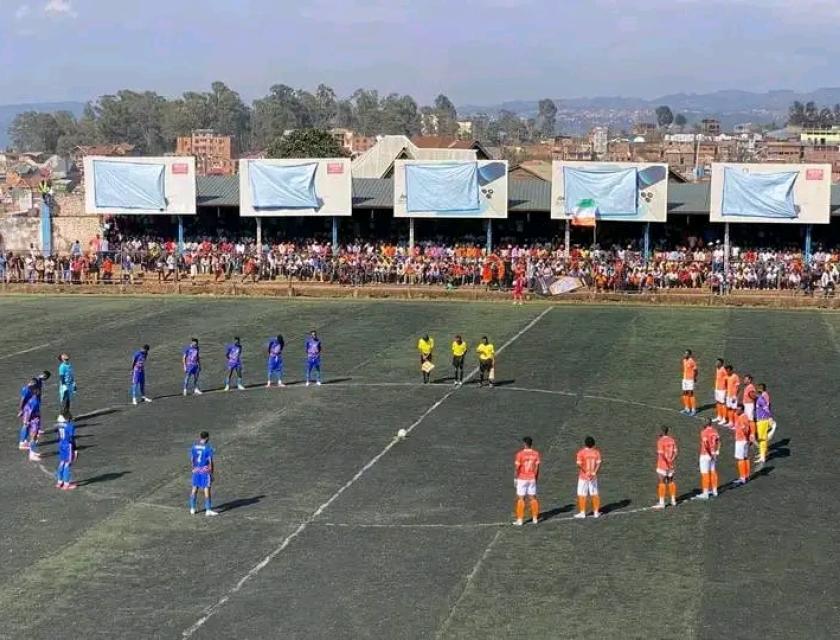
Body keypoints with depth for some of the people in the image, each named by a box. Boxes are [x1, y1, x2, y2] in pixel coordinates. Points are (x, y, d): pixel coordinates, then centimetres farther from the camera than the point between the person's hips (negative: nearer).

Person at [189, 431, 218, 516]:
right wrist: (212, 474, -6)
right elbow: (210, 462, -12)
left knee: (194, 489, 14)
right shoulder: (208, 447, -13)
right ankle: (208, 510, 1)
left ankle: (192, 509, 21)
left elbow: (191, 459, 8)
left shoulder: (194, 446, 2)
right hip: (205, 471, -5)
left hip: (196, 470, 5)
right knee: (207, 490, 0)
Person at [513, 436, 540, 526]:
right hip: (532, 479, 3)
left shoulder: (520, 454, -12)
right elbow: (537, 467, 0)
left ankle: (520, 520, 1)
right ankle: (535, 518, 14)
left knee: (521, 499, 1)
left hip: (522, 479, -3)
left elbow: (517, 468, -11)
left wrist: (515, 479, -1)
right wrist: (536, 478, 11)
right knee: (533, 498, 11)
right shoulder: (536, 453, -2)